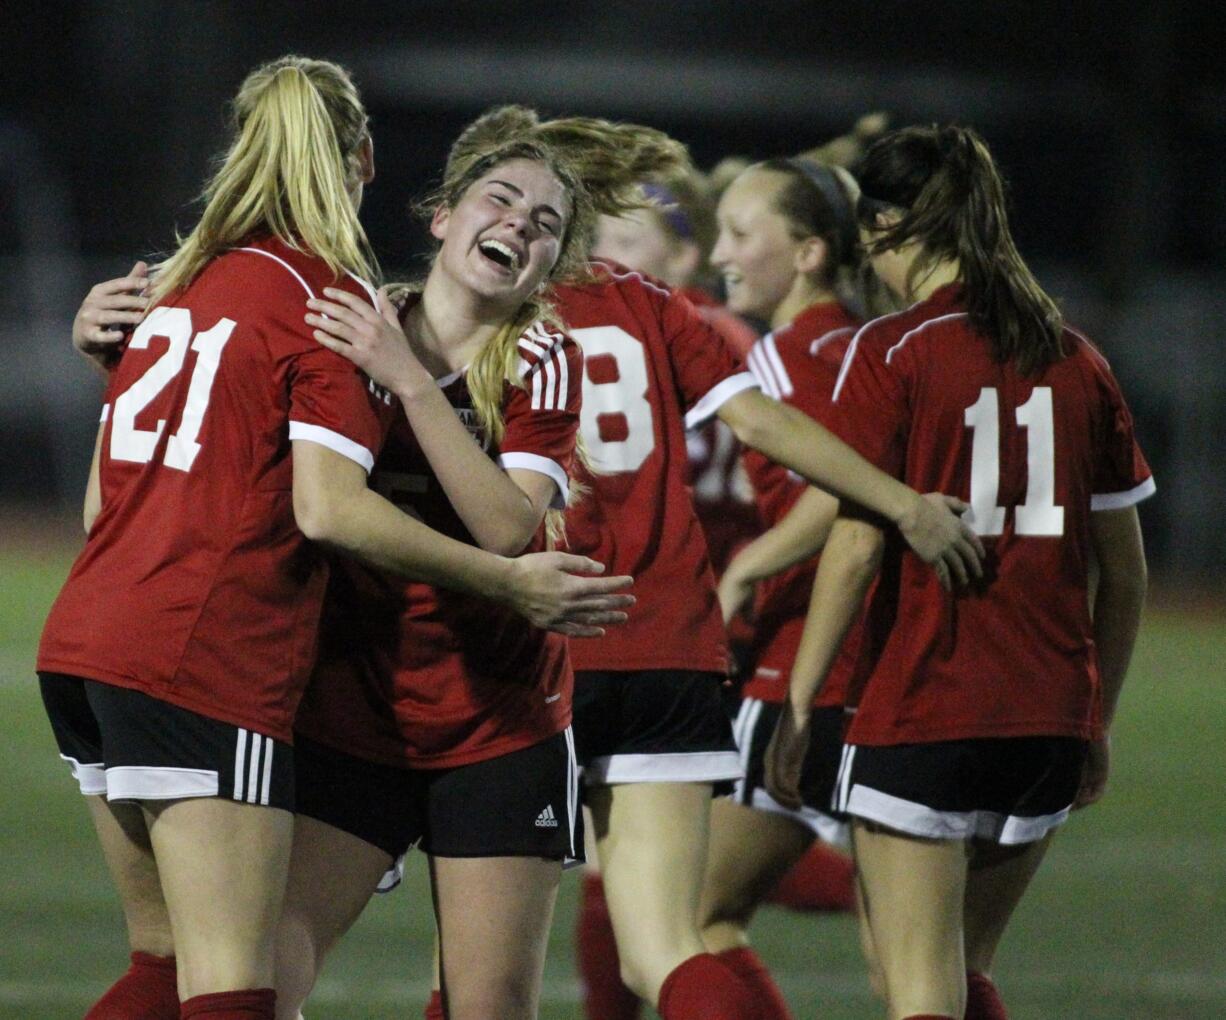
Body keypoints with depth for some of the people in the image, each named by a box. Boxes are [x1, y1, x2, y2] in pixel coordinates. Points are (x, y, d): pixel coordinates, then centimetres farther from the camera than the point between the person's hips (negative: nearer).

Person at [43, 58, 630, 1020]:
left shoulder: (180, 283, 17)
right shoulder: (333, 301, -5)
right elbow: (327, 507, -15)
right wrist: (510, 582, -11)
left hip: (81, 646, 8)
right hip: (210, 664, -8)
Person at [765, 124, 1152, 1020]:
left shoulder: (890, 353, -7)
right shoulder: (1077, 360, 9)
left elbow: (855, 547, -12)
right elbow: (1126, 573, 12)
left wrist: (796, 708, -7)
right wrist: (1095, 725, 22)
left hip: (921, 708, -6)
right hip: (1049, 716, 6)